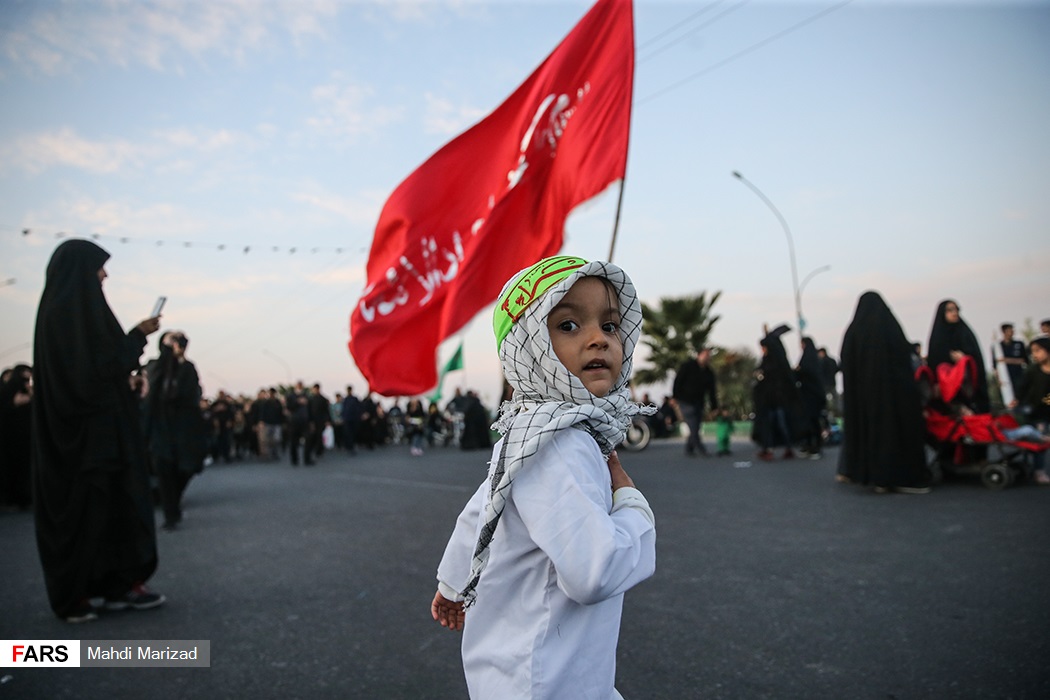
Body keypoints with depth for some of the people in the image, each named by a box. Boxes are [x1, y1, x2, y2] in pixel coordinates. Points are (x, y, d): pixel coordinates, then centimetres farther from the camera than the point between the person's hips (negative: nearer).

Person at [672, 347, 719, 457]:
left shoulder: (709, 372, 10)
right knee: (693, 428, -14)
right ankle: (699, 448, -15)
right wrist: (674, 397, -12)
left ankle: (689, 450, 11)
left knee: (696, 427, 3)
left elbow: (712, 391, 11)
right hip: (686, 402, -5)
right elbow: (677, 381, -6)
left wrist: (714, 407, 7)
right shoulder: (687, 366, -4)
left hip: (698, 403, 5)